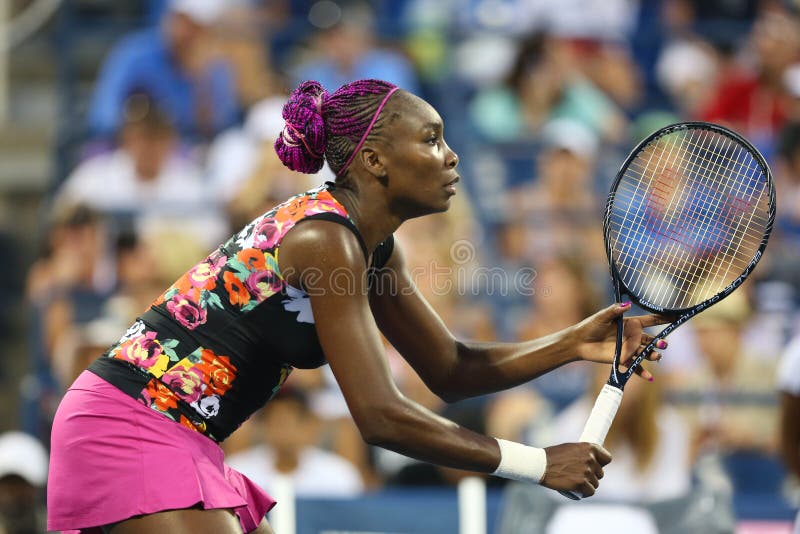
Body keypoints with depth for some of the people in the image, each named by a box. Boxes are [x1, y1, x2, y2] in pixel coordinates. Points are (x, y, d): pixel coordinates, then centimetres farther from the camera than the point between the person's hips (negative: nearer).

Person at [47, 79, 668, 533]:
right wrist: (537, 464, -20)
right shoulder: (324, 238, -19)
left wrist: (571, 344, 4)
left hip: (182, 445, 10)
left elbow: (452, 369, 19)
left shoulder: (375, 249, 10)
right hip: (130, 430, -10)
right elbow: (382, 416, -24)